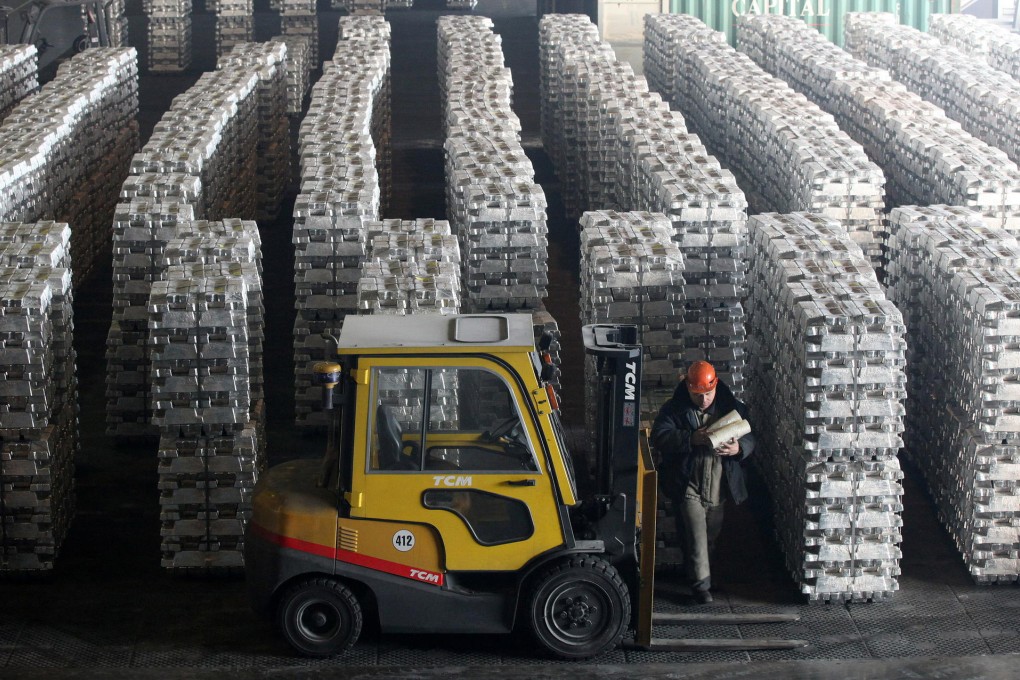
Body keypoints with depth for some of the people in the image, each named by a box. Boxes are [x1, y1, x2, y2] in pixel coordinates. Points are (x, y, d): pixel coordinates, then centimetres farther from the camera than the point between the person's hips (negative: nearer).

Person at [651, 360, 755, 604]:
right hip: (688, 487, -4)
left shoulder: (731, 407, 0)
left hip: (718, 489, 4)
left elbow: (749, 439, 3)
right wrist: (691, 439, -32)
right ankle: (701, 584, -3)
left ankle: (694, 572, 40)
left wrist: (738, 447, -22)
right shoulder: (674, 410, -7)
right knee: (696, 537, -10)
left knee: (710, 537, 18)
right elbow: (659, 438, -18)